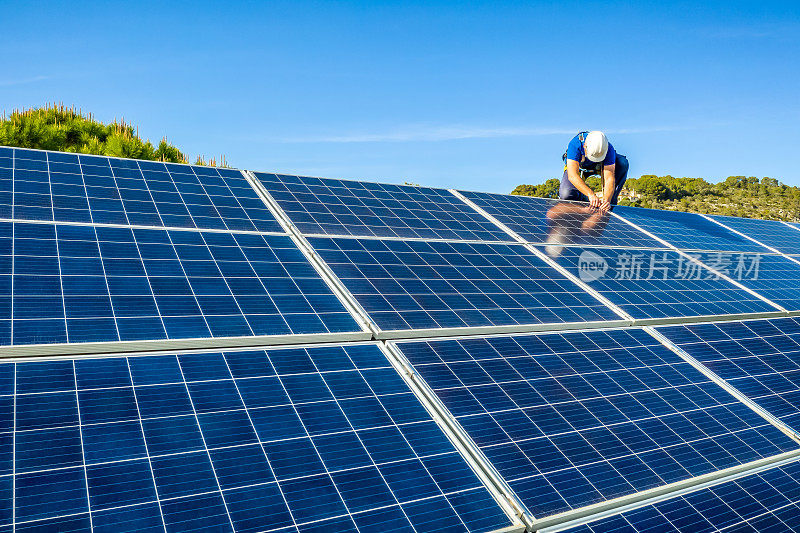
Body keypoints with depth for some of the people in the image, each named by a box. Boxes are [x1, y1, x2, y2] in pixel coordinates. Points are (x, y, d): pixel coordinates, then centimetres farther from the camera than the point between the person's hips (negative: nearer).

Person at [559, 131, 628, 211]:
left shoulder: (608, 149, -32)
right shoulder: (575, 144, -38)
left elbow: (609, 178, -35)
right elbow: (572, 176, -46)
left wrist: (607, 200, -52)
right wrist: (591, 194, -56)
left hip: (598, 166, 2)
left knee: (623, 163, -27)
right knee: (566, 195, -30)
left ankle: (611, 202, -16)